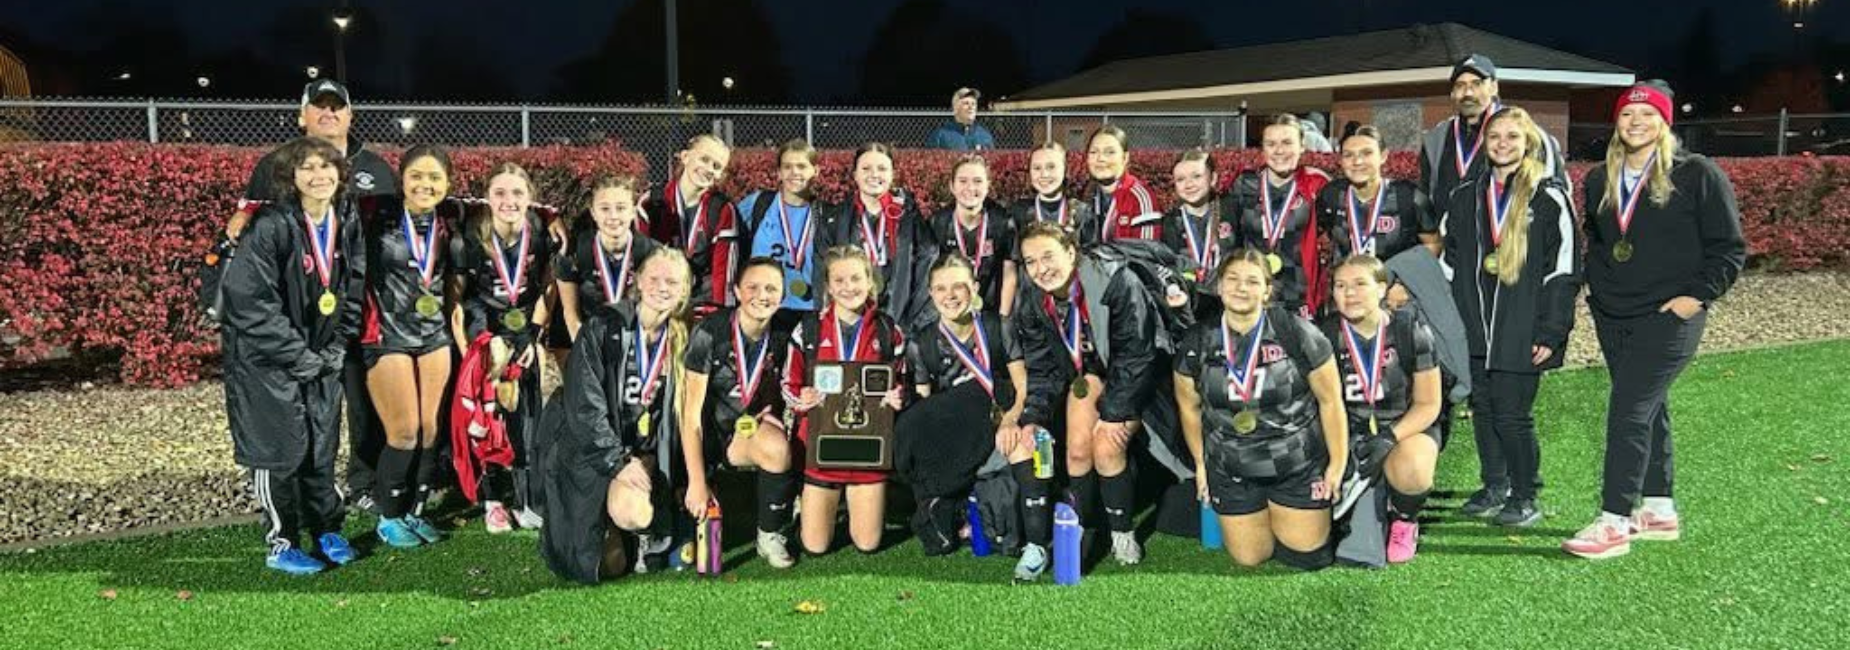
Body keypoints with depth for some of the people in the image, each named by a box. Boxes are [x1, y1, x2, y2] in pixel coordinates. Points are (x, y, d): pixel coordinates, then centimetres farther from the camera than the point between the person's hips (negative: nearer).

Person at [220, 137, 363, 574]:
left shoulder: (347, 224, -1)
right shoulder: (270, 227, -20)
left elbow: (352, 292, 9)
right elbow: (251, 303, -21)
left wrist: (336, 349, 0)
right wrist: (299, 357, -17)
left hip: (321, 359, 6)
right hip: (266, 358, -5)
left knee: (322, 444, 11)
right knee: (280, 448, -2)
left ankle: (327, 530, 26)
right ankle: (281, 545, 12)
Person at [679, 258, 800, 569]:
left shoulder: (782, 336, -4)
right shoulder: (710, 332, -18)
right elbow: (691, 413, -18)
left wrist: (767, 414, -9)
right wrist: (697, 482, -22)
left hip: (748, 427, 3)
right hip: (706, 431, -3)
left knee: (778, 448, -32)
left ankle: (771, 535, -10)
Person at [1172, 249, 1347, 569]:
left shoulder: (1296, 333, -16)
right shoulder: (1197, 342, -7)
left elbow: (1330, 400, -8)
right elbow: (1189, 407, 7)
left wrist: (1338, 464, -4)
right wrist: (1200, 464, 10)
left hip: (1298, 466, -2)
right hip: (1231, 471, 2)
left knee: (1307, 556, 6)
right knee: (1249, 558, 9)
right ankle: (1261, 517, 41)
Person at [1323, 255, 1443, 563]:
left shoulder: (1411, 331, -9)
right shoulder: (1327, 337, -5)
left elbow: (1428, 405, -5)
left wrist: (1388, 438, -22)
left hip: (1408, 426, -2)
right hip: (1350, 432, 2)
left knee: (1412, 472, -36)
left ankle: (1404, 521, 1)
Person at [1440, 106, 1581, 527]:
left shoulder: (1549, 199, -3)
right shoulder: (1466, 197, 12)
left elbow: (1563, 270, -5)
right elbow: (1449, 263, 17)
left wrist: (1550, 332, -10)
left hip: (1521, 333, -5)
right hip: (1474, 330, 5)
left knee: (1512, 414, -3)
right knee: (1482, 408, 11)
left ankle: (1525, 496, 13)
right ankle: (1494, 487, 26)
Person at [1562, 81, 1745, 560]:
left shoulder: (1697, 174, -6)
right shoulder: (1599, 181, 10)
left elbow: (1729, 248, -5)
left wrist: (1697, 295, -12)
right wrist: (1596, 285, 10)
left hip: (1668, 318, -6)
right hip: (1612, 317, 6)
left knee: (1628, 411, -12)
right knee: (1648, 411, 14)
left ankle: (1615, 523, -8)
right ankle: (1659, 511, 25)